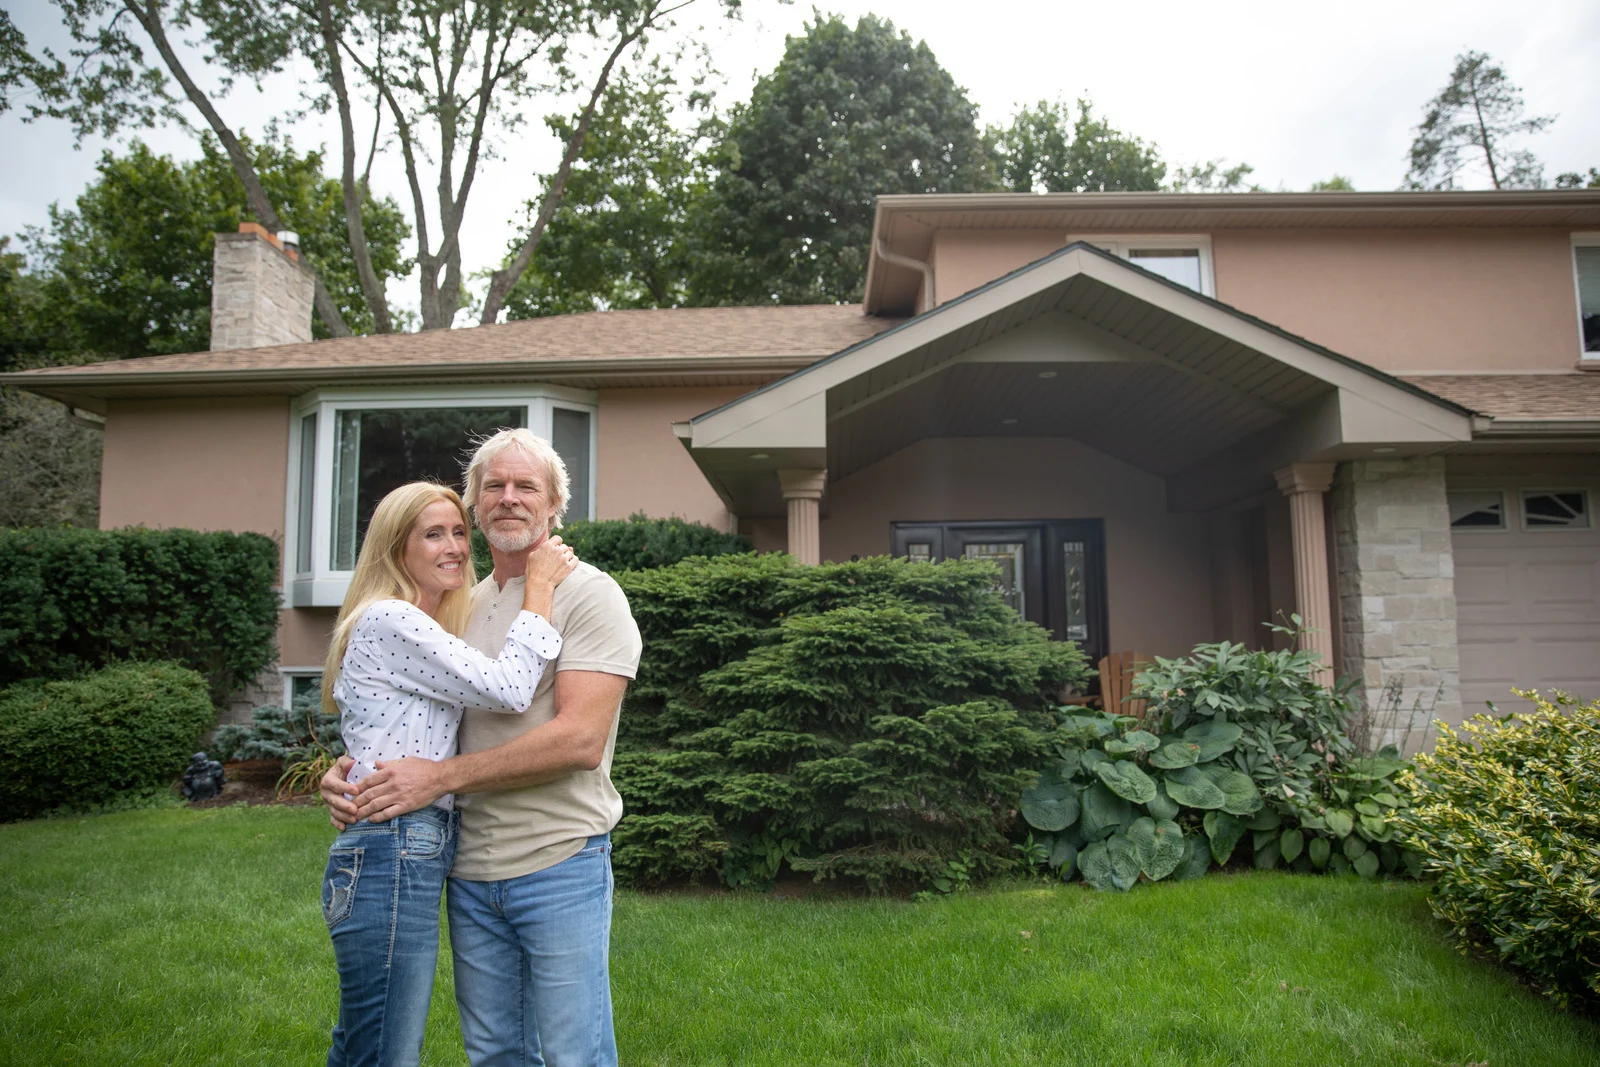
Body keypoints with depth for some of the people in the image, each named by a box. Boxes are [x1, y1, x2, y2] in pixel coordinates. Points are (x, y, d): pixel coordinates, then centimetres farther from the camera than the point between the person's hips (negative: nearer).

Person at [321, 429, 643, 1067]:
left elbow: (580, 740, -19)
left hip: (557, 865, -6)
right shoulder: (463, 605, 12)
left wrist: (441, 777, -17)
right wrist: (349, 772, -3)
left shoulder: (588, 594, -9)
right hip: (470, 870, 6)